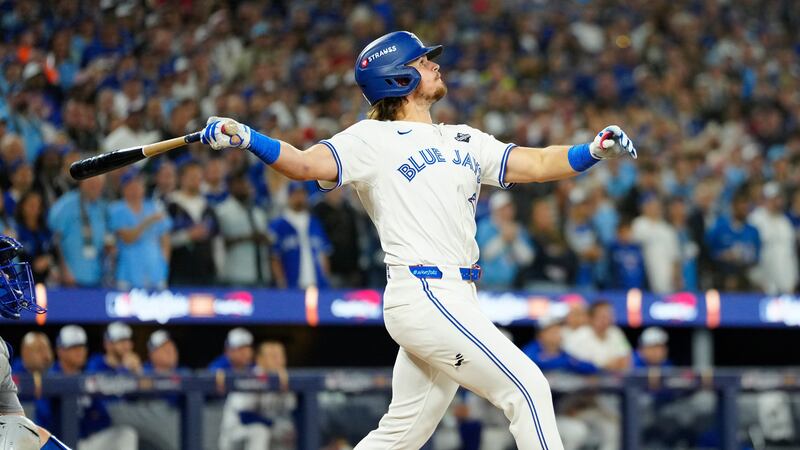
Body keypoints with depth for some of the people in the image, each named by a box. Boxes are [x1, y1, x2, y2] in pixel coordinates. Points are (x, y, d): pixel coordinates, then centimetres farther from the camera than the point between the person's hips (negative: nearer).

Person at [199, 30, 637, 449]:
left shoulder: (465, 141, 19)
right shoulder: (373, 140, -2)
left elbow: (538, 165, 14)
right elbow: (306, 164, -17)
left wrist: (594, 150, -4)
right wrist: (245, 138, -34)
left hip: (454, 299, 8)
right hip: (424, 295, -8)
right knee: (527, 387, -11)